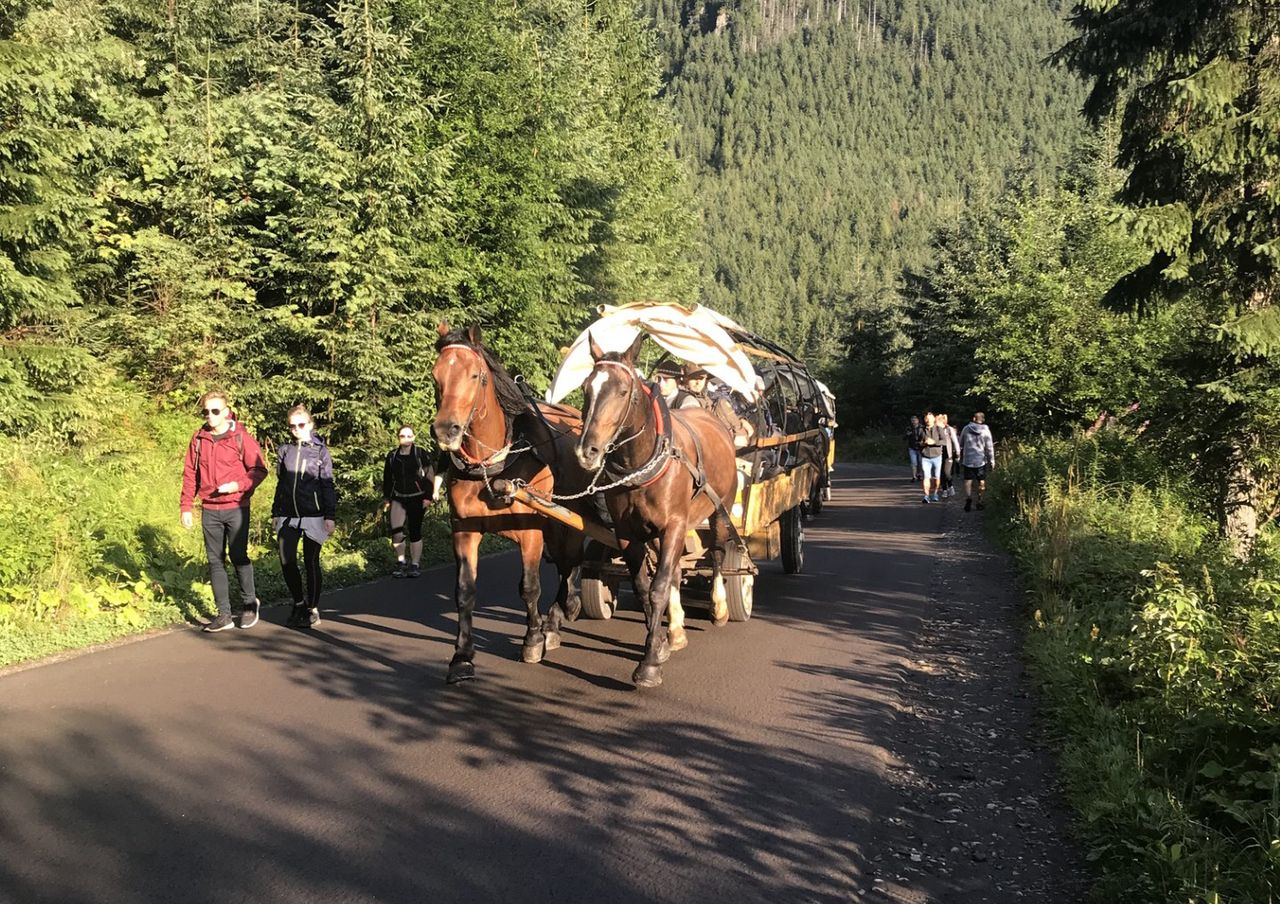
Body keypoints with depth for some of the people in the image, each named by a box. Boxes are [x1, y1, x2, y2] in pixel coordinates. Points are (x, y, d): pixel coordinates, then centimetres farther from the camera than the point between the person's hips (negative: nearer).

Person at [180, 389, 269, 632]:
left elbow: (259, 470, -4)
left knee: (239, 557, -1)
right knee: (215, 560, 5)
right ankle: (224, 614, 11)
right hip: (209, 510, 4)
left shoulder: (241, 437, -6)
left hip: (236, 508, -4)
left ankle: (249, 604, 19)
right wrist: (185, 507, 7)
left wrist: (238, 486, -18)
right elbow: (190, 474, 10)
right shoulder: (198, 439, 6)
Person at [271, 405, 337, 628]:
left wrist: (330, 516, -7)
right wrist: (275, 513, 15)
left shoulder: (320, 450, 0)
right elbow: (280, 483, 16)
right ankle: (299, 604, 20)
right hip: (288, 515, 4)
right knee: (286, 561, 0)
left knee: (311, 562, 3)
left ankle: (313, 609, 15)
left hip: (313, 515, -4)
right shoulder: (285, 449, 10)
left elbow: (328, 484, -2)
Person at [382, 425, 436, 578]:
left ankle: (415, 564, 16)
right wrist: (386, 498, 12)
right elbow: (387, 478, 13)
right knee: (396, 531, -11)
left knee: (415, 531, 4)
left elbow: (430, 475, -4)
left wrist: (428, 496, -8)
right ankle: (401, 562, 5)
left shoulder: (420, 454, -4)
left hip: (417, 498, -2)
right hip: (398, 498, 2)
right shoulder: (392, 456, 6)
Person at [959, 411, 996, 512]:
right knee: (982, 481, 10)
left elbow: (961, 444, 7)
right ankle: (980, 501, 11)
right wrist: (992, 460, 0)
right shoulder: (986, 430, -6)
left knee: (968, 480, 2)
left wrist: (960, 457, 20)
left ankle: (968, 499, -12)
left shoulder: (966, 429, -1)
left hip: (968, 460, 1)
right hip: (981, 460, 0)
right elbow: (989, 447, -5)